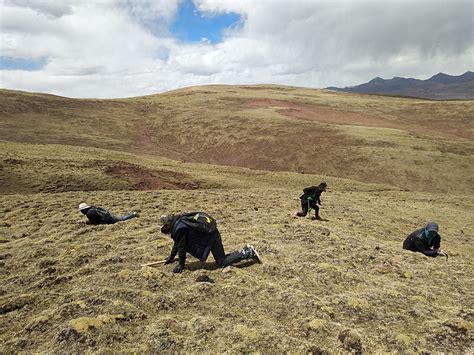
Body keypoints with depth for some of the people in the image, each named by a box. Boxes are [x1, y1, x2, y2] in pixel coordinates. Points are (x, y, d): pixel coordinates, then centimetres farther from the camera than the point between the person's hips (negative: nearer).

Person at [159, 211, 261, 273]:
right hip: (212, 234, 10)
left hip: (210, 236, -10)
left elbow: (182, 246, -14)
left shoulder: (179, 228, -18)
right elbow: (177, 243, 26)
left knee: (222, 263, -5)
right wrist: (171, 257, 33)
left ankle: (248, 253, -4)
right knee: (221, 259, 17)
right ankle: (247, 251, 17)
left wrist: (181, 265, -4)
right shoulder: (178, 223, 14)